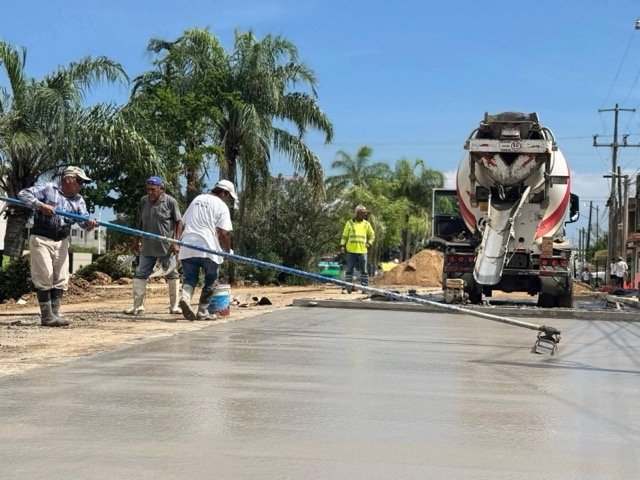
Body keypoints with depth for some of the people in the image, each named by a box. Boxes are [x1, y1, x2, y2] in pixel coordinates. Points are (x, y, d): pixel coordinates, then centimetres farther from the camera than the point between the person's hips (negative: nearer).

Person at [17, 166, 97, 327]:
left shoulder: (78, 200, 8)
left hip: (61, 242, 6)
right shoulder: (48, 189, -7)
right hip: (41, 239, -6)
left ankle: (55, 313, 13)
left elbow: (83, 220, -5)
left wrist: (89, 223, -30)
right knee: (45, 277, -8)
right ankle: (46, 316, -6)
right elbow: (23, 194, -13)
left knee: (61, 279, 5)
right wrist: (40, 205, -27)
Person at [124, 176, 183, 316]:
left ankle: (174, 306, 14)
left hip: (166, 247, -4)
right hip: (147, 247, 4)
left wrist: (176, 242, -12)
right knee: (140, 275, 1)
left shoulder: (170, 202, -7)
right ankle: (138, 306, 7)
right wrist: (136, 240, 16)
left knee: (172, 275, 5)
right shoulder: (143, 201, 6)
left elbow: (179, 222, -4)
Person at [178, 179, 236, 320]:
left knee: (189, 278, 8)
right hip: (208, 248, -5)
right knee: (210, 281, 8)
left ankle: (185, 297, -20)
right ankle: (202, 311, 7)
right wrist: (227, 250, 7)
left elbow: (184, 221, 26)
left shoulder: (197, 199, 21)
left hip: (187, 246, 5)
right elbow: (224, 233, -6)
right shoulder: (221, 206, 1)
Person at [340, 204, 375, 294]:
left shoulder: (366, 224, 9)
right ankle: (347, 288, 5)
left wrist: (369, 243, 3)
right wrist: (342, 245, -3)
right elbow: (344, 235, 6)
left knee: (363, 270, 2)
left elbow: (372, 235, 18)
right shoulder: (349, 223, 4)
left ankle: (365, 287, 5)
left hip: (362, 251, 1)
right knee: (349, 270, 2)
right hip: (351, 251, -1)